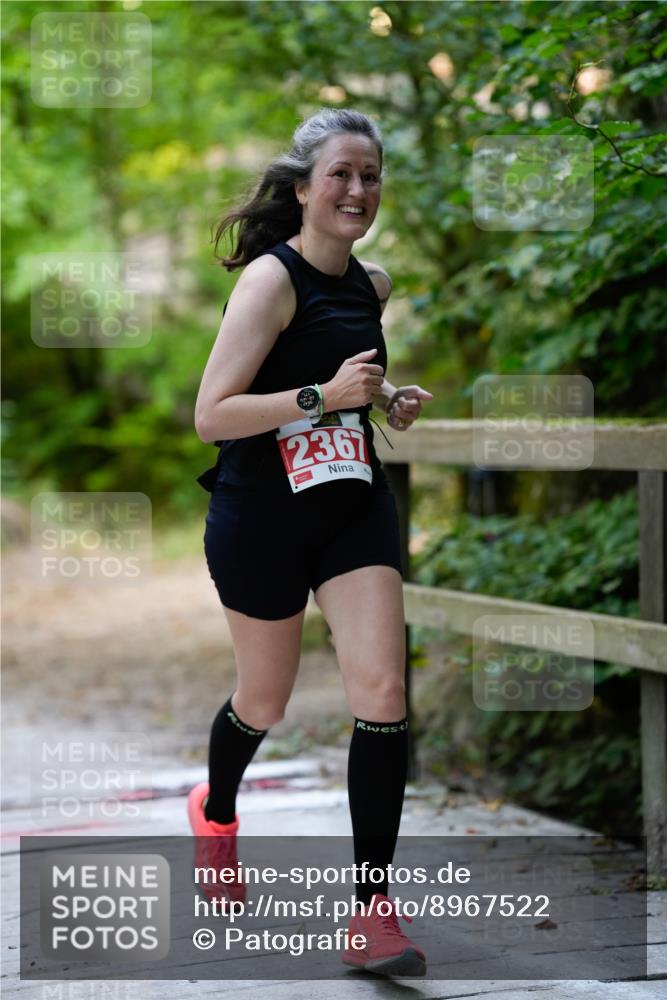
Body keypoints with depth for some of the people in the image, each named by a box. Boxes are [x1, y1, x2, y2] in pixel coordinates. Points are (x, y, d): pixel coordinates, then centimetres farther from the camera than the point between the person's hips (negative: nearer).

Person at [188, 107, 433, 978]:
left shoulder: (373, 283, 7)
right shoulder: (272, 279, -15)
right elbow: (211, 416, -21)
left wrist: (388, 398, 9)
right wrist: (322, 395, -29)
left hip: (355, 504, 5)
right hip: (262, 512, -5)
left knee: (383, 691, -11)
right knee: (264, 700, 13)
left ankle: (373, 906, -6)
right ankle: (216, 810, 48)